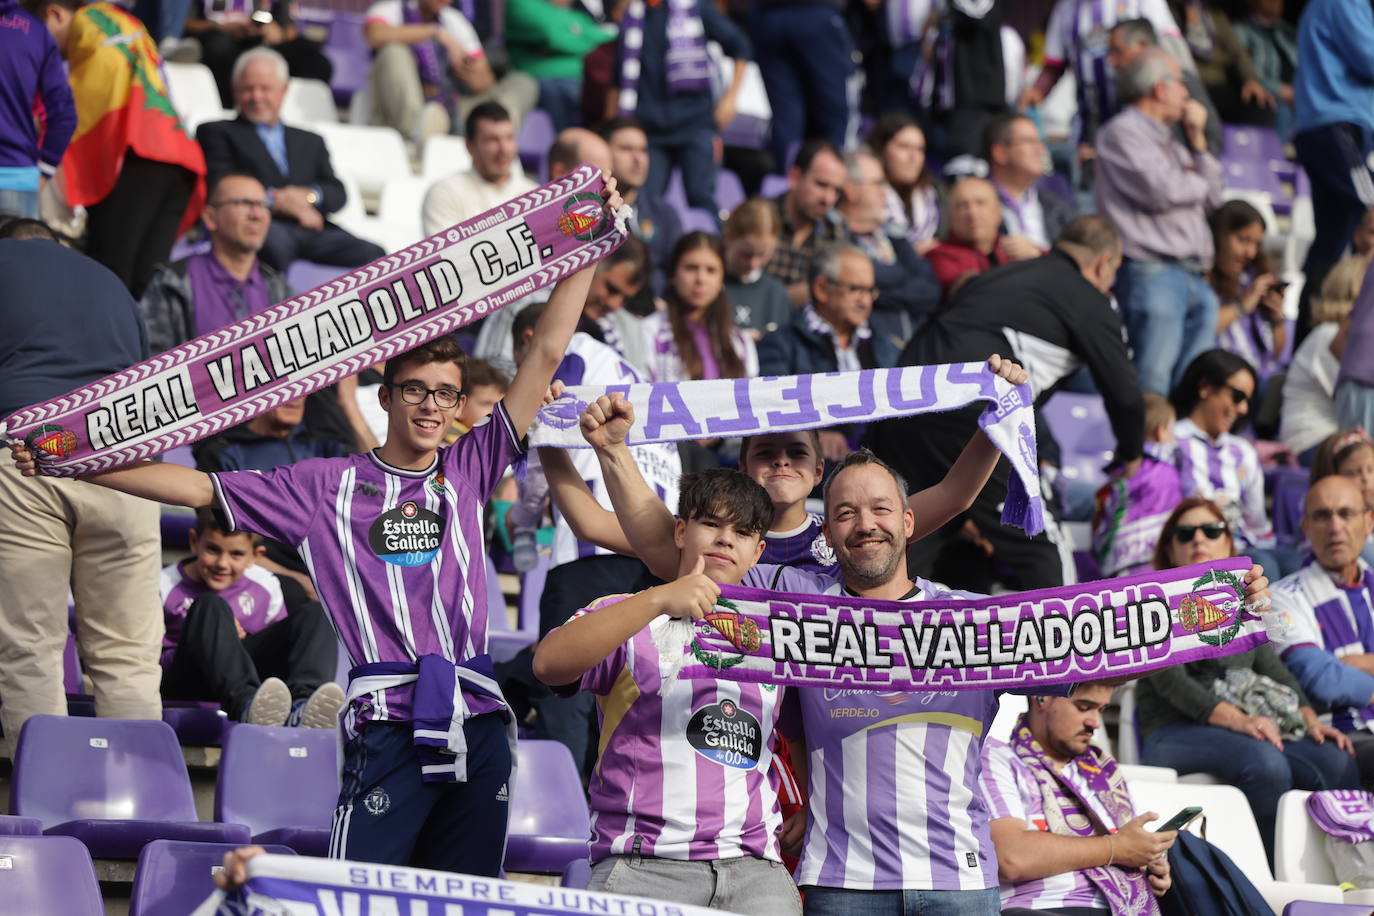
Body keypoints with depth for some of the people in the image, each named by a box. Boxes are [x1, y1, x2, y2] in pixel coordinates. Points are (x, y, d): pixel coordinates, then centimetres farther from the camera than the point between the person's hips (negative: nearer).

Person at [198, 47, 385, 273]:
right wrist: (274, 200, -10)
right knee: (275, 243, -42)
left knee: (372, 255, -26)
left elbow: (338, 194, 19)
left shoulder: (311, 142, 32)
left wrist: (310, 195, -5)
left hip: (312, 230, 4)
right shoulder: (216, 133, 20)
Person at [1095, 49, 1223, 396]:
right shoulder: (1123, 132, -1)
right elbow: (1161, 191, -13)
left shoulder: (1166, 141, 27)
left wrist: (1197, 140, 13)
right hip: (1151, 272, -9)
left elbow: (1211, 198, 20)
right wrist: (1197, 180, 8)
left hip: (1194, 277, 9)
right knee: (1151, 384, -16)